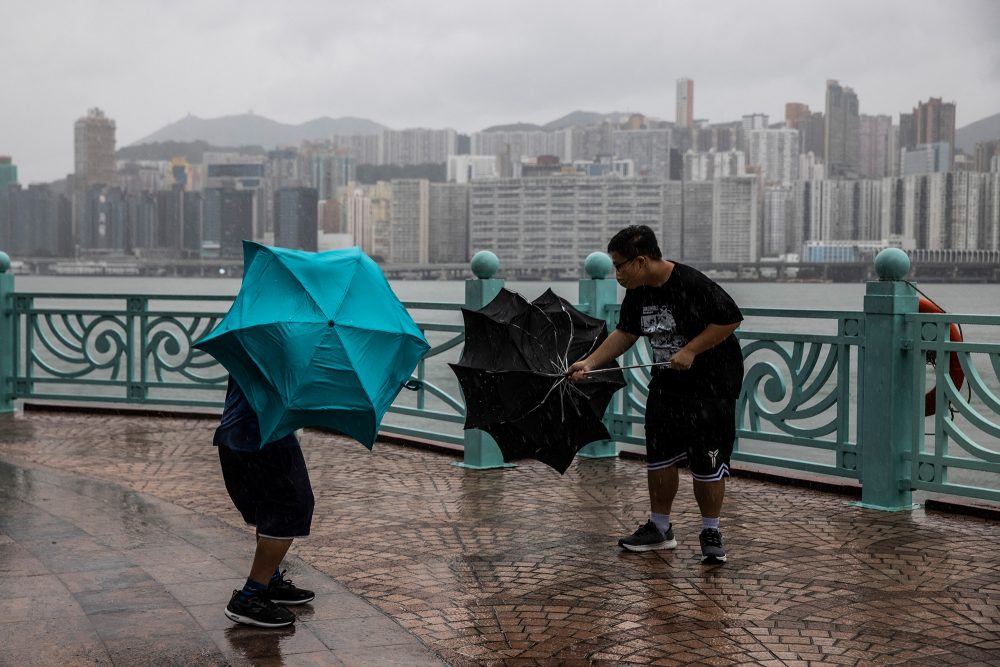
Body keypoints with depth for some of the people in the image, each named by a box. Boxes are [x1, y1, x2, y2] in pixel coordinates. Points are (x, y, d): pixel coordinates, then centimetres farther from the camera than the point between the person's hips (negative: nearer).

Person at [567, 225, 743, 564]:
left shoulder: (692, 283, -23)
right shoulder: (638, 293, 0)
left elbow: (731, 319, -19)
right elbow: (625, 332, 9)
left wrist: (690, 350, -21)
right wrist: (590, 362, -1)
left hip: (712, 383, -7)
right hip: (667, 382, 7)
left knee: (707, 462, -3)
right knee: (659, 456, 10)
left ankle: (711, 533, 13)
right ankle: (660, 528, 25)